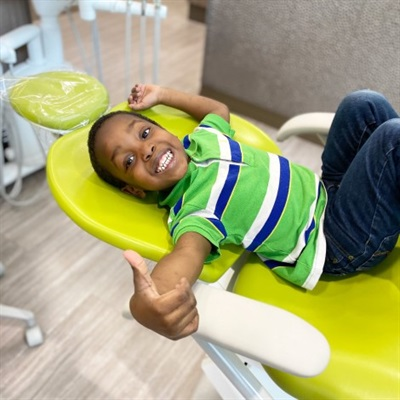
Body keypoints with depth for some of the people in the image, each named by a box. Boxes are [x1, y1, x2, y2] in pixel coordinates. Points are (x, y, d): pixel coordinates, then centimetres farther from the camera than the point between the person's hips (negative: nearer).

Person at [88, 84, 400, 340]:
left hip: (325, 189, 8)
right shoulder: (188, 209, -21)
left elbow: (220, 107, 25)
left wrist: (162, 94, 21)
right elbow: (188, 252, -43)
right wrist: (146, 302, -64)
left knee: (364, 104, 0)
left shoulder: (200, 138, 3)